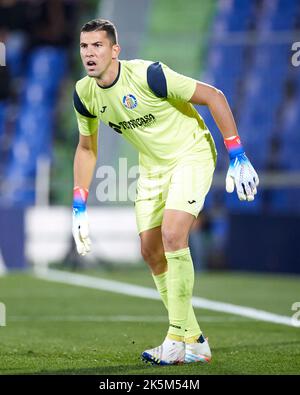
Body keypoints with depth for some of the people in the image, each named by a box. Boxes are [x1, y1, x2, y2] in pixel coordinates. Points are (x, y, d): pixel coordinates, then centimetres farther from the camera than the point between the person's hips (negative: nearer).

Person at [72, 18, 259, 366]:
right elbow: (86, 147, 10)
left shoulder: (148, 75, -28)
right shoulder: (84, 93, -8)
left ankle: (178, 340, -14)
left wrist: (237, 157, -20)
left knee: (172, 235, -23)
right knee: (150, 251, 1)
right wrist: (79, 206, 4)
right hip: (152, 166, 7)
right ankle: (194, 342, 13)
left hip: (191, 154, -7)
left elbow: (214, 96, -20)